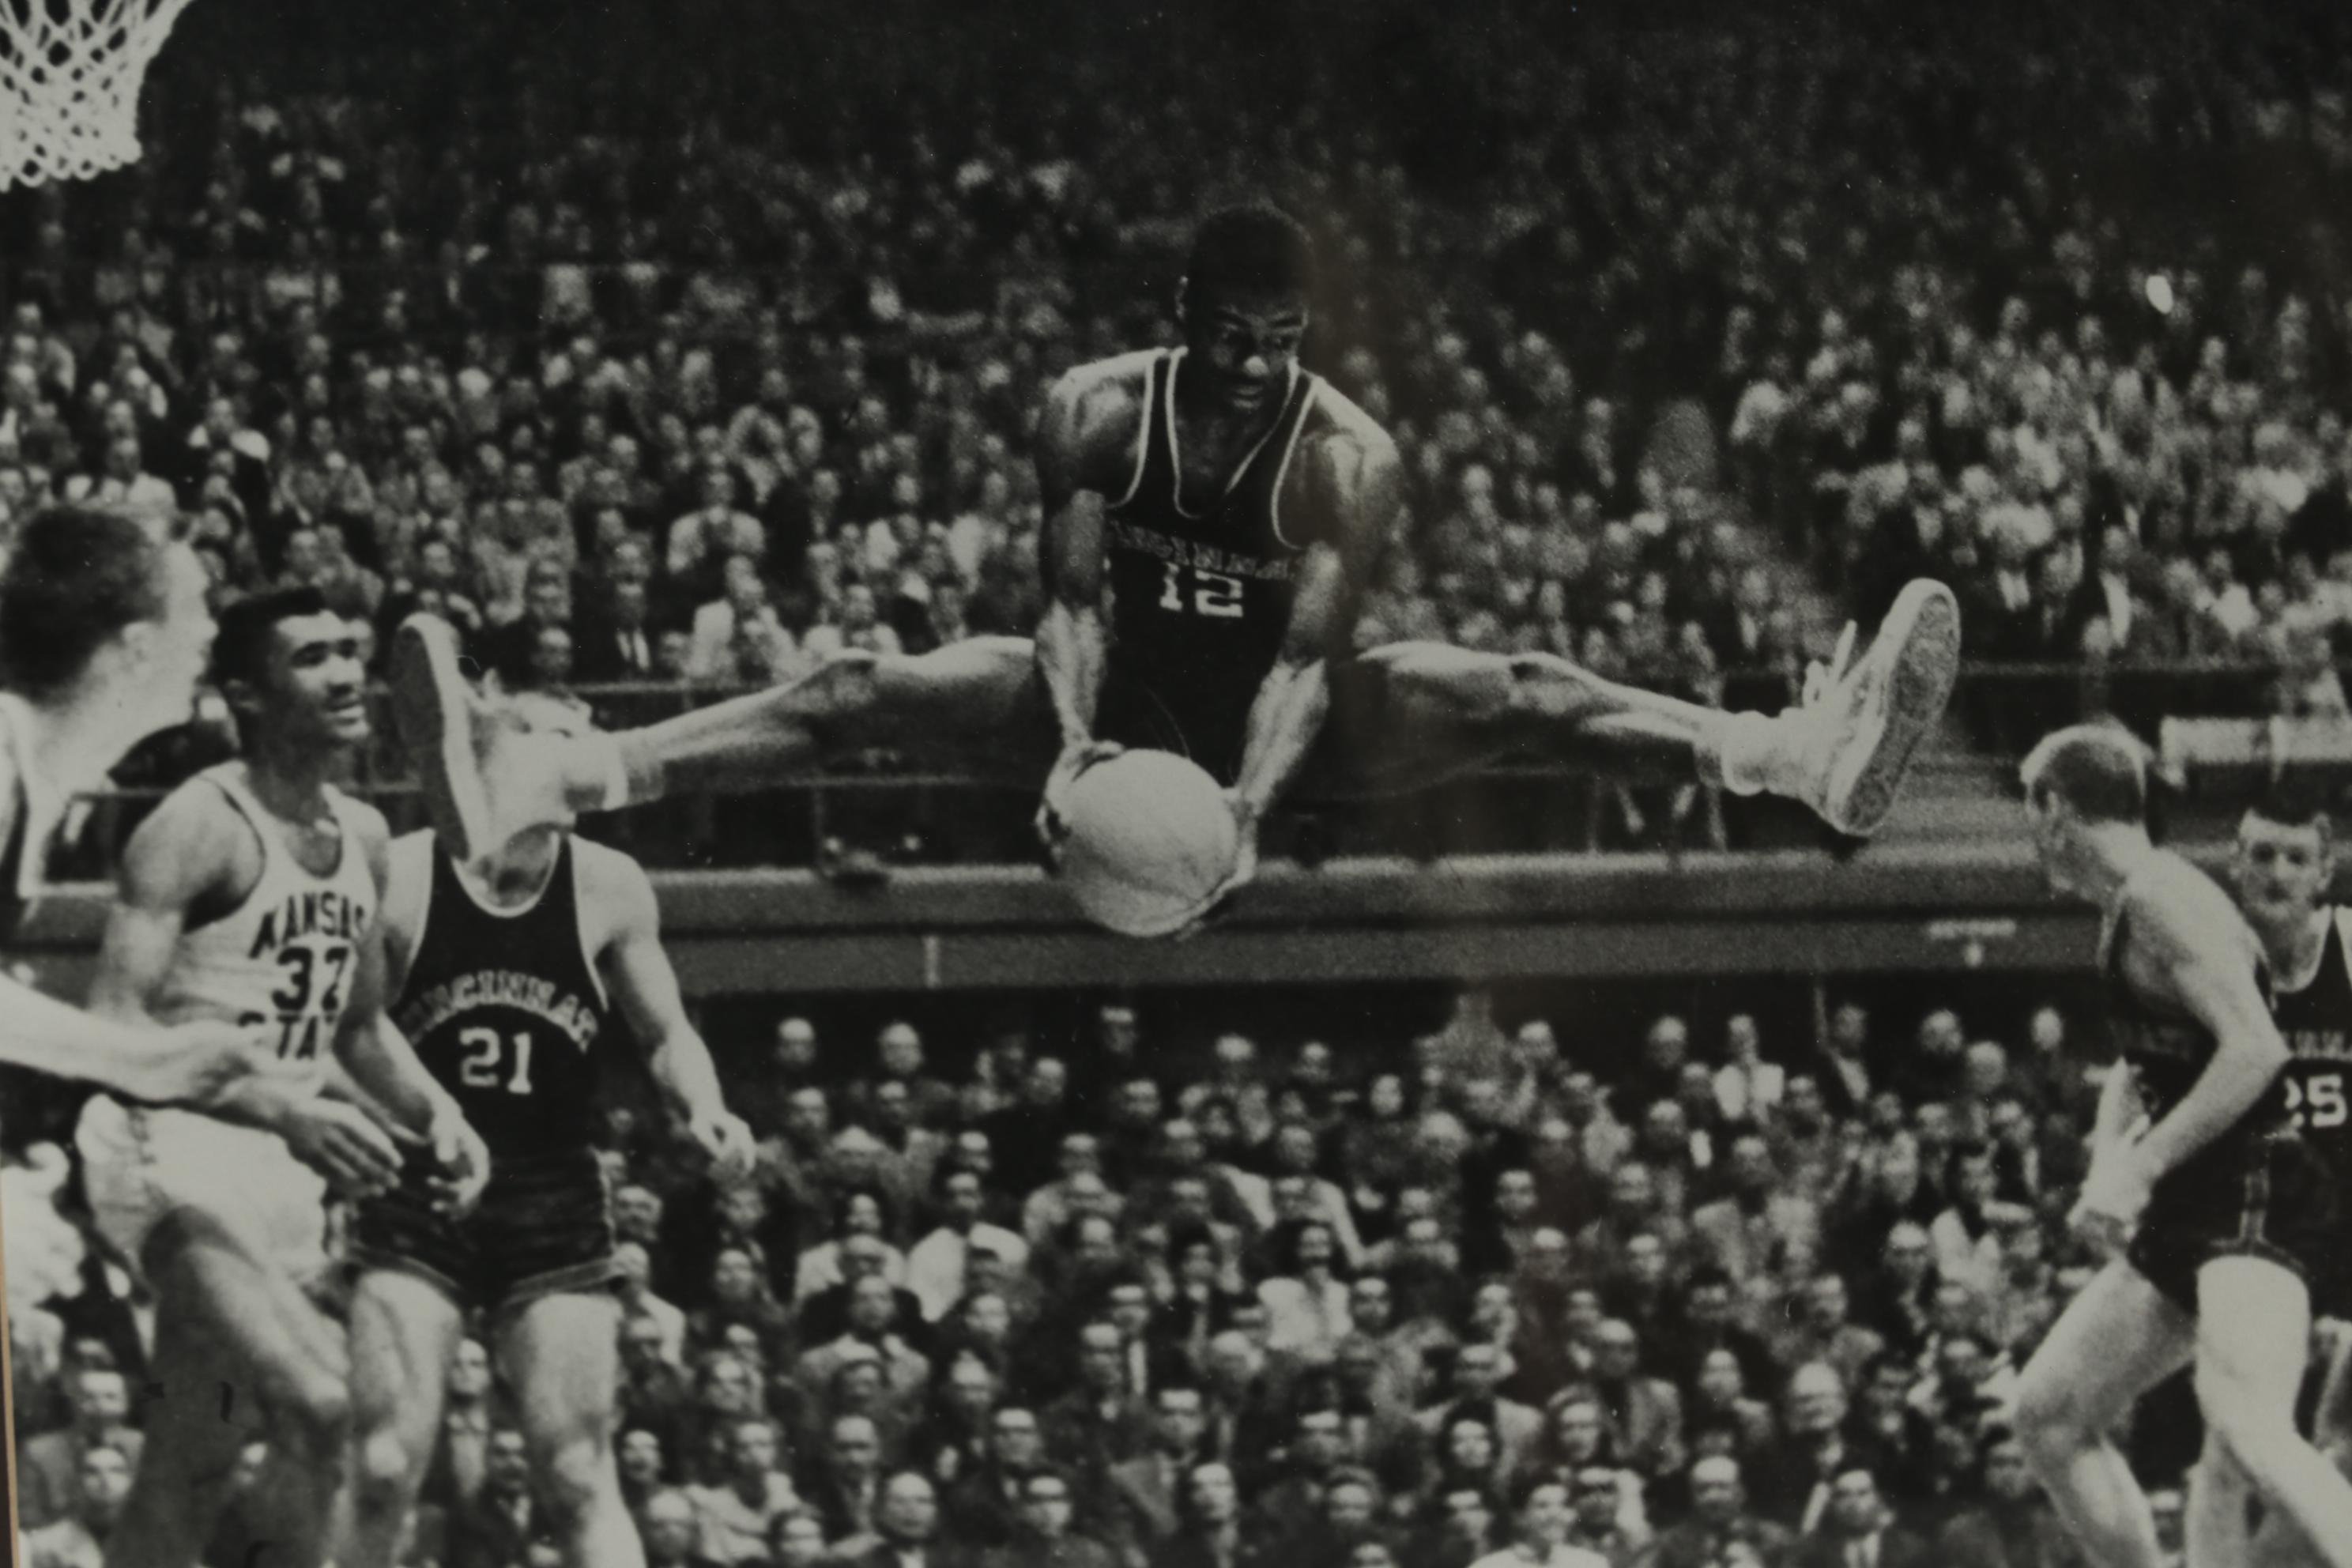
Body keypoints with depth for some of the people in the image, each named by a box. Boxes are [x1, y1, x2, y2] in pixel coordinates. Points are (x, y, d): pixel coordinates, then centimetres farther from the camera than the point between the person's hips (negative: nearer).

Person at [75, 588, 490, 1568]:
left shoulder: (363, 839, 12)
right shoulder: (202, 827, -14)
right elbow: (113, 1032, -21)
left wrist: (437, 1114, 6)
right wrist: (289, 1110, -30)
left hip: (277, 1160, 9)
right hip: (175, 1150, -9)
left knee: (193, 1462, 11)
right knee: (317, 1404, -25)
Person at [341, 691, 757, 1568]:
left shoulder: (608, 891, -1)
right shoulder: (397, 880, -7)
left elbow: (666, 1036, 11)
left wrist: (704, 1110, -8)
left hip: (554, 1203, 1)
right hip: (417, 1200, -1)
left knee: (579, 1480, -2)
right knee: (383, 1471, -6)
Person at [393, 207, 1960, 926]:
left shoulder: (1350, 456, -21)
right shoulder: (1095, 412, -16)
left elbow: (1305, 658, -28)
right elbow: (1071, 598, -20)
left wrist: (1250, 808, -44)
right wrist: (1070, 744, -40)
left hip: (1278, 719, -1)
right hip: (1125, 699, 1)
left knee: (1513, 693, -24)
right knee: (869, 690, -20)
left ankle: (1810, 757, -41)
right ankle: (534, 781, -34)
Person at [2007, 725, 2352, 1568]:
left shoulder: (2162, 898, -12)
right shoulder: (2129, 912, 19)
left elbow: (2255, 1050, -23)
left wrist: (2141, 1169, -20)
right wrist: (2109, 1166, 12)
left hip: (2255, 1194, -11)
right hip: (2195, 1209, 11)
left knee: (2245, 1421, -32)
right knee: (2048, 1413, 15)